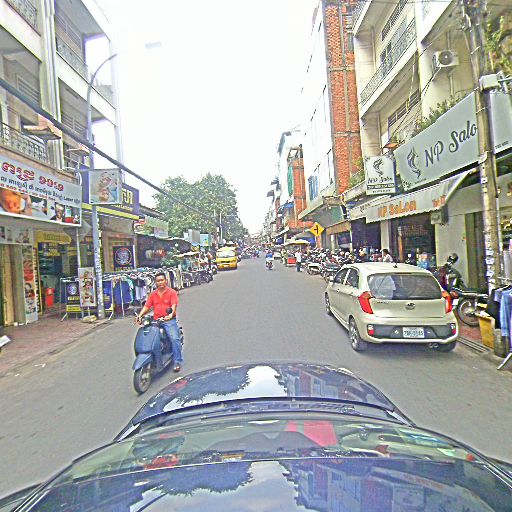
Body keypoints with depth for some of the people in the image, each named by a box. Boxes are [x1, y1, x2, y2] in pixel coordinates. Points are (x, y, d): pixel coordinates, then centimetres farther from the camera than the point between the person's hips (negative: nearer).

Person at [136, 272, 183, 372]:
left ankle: (178, 362, -10)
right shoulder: (153, 294, 16)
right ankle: (158, 363, 3)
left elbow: (174, 305, -12)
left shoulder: (172, 292, 1)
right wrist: (139, 316, -5)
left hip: (169, 320, -4)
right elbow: (146, 306, 12)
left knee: (175, 338, -20)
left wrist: (171, 314, -31)